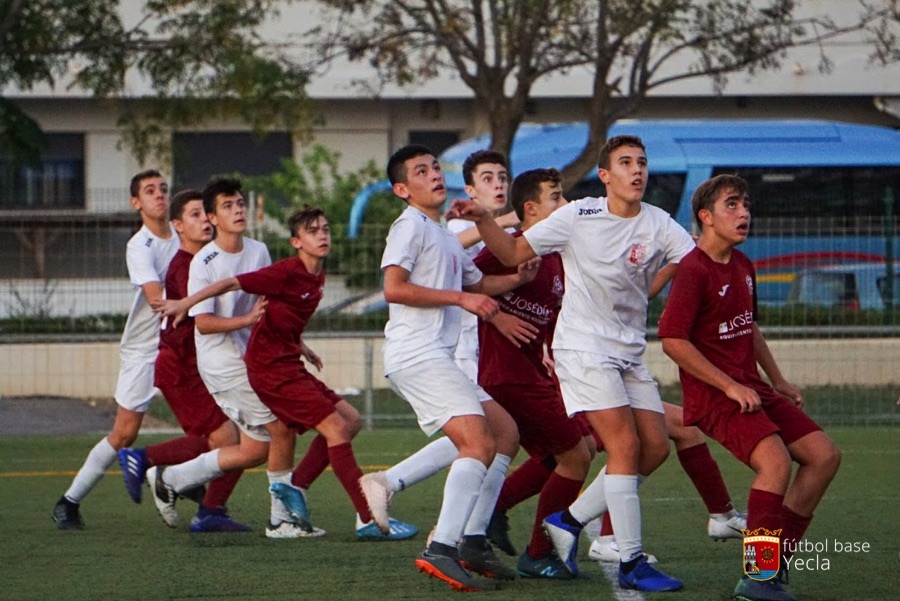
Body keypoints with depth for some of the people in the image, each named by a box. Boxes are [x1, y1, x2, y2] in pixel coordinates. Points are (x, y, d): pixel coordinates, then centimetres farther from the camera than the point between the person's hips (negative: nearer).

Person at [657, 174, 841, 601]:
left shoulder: (742, 265, 14)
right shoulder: (694, 270, -14)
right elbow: (673, 340, -21)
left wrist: (777, 380, 23)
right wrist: (731, 387, -19)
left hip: (753, 389, 9)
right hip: (714, 394, -9)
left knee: (824, 455, 4)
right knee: (775, 460, -29)